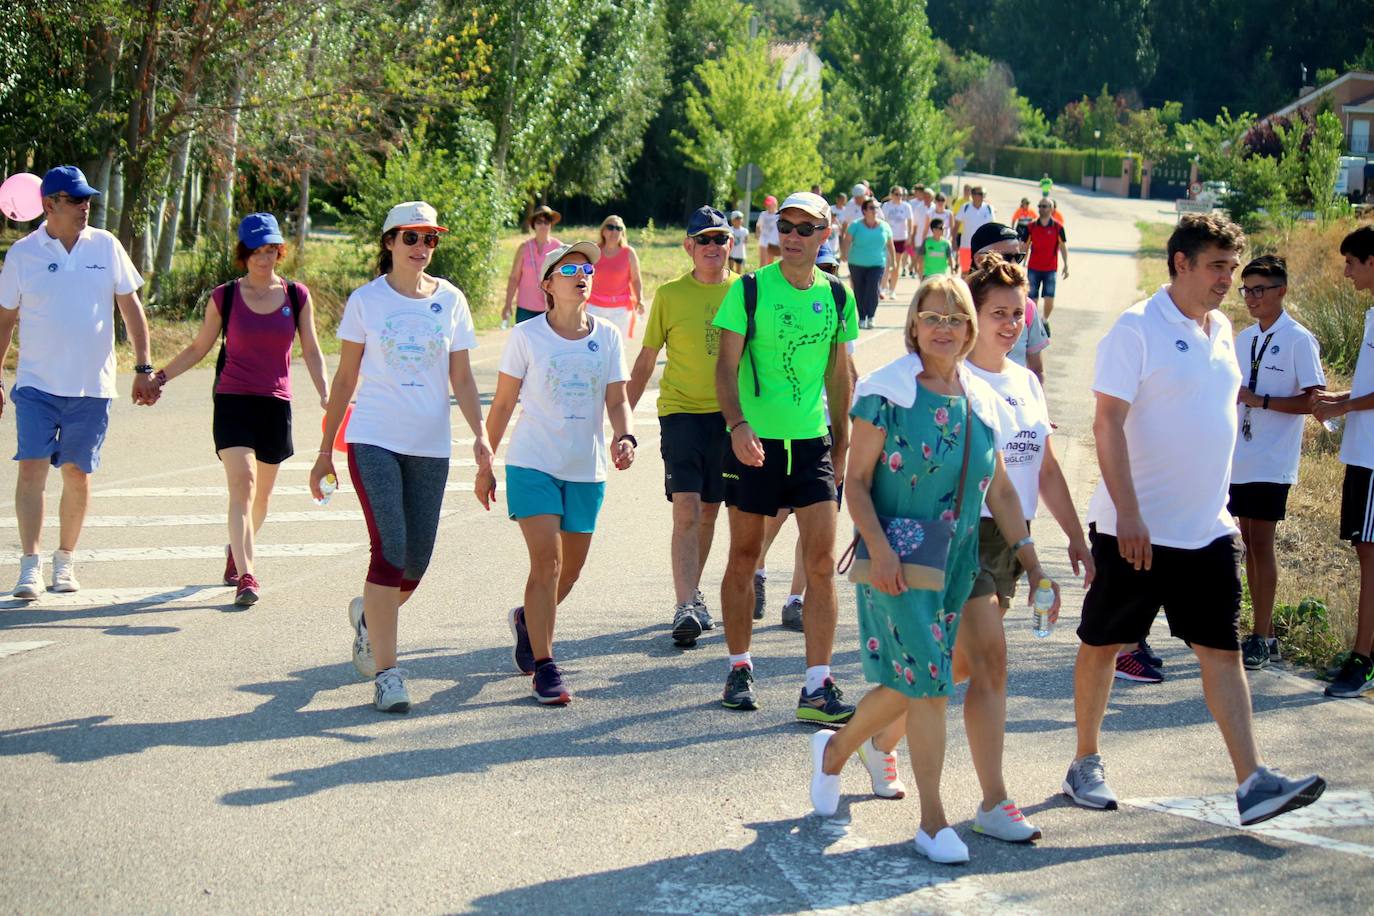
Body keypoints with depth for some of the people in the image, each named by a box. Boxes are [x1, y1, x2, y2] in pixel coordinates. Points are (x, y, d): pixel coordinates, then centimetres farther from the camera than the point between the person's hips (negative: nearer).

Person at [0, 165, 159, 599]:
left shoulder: (105, 246, 3)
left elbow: (131, 307, 9)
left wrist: (143, 369, 3)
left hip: (92, 385, 1)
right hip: (36, 384, -1)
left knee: (76, 473, 7)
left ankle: (65, 559, 21)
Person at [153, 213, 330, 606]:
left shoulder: (298, 297, 5)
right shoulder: (224, 297, 2)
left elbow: (311, 351, 8)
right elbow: (198, 348, 10)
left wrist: (326, 394, -6)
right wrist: (160, 376, 0)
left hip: (276, 404, 2)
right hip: (233, 401, -2)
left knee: (261, 493, 13)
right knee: (241, 484, -17)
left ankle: (236, 550, 41)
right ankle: (246, 575, -21)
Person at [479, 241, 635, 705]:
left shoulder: (607, 337, 3)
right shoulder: (527, 336, -4)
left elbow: (616, 400, 2)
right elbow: (503, 403, 2)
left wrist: (625, 437, -19)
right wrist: (485, 464, 4)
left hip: (587, 470, 4)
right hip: (533, 463, -4)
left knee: (571, 569, 12)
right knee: (546, 560, -15)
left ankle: (527, 619, 42)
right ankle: (544, 667, -9)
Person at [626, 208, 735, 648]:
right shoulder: (670, 295, 1)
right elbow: (646, 360, 7)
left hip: (727, 414, 3)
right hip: (680, 412, -2)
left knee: (709, 511, 12)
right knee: (686, 512, -12)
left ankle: (692, 593, 28)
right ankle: (685, 607, -16)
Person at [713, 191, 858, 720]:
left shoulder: (837, 298, 5)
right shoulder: (749, 291, -5)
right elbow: (726, 366, -9)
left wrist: (842, 443, 17)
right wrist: (737, 425, -24)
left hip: (813, 443, 2)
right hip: (753, 442, -2)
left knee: (822, 563, -7)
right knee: (743, 559, 8)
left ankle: (817, 687, -6)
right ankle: (739, 669, 25)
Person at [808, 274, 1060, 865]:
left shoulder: (981, 401, 8)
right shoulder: (886, 392, -8)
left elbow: (999, 489, 13)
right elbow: (856, 480, -8)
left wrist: (1030, 560, 7)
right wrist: (878, 548, -20)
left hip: (956, 556, 6)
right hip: (897, 559, -6)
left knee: (916, 681, 9)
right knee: (927, 675, -11)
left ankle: (837, 748, 37)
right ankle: (932, 821, -2)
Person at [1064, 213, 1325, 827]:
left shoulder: (1221, 330, 10)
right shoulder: (1138, 328, -12)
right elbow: (1107, 424, -16)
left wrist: (1219, 504, 18)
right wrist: (1128, 514, -22)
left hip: (1209, 528, 6)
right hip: (1135, 528, -6)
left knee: (1222, 650, 1)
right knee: (1101, 644, 7)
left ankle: (1252, 782, -2)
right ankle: (1086, 764, 22)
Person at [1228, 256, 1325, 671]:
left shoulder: (1299, 340, -9)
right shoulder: (1243, 339, 12)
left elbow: (1309, 401, -14)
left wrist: (1260, 401, -21)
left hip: (1272, 463, -7)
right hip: (1239, 459, 7)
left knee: (1261, 544, -6)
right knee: (1249, 544, 9)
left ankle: (1262, 638, -1)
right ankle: (1263, 632, 16)